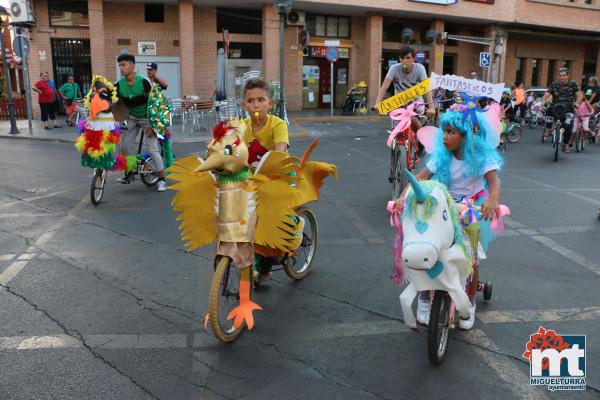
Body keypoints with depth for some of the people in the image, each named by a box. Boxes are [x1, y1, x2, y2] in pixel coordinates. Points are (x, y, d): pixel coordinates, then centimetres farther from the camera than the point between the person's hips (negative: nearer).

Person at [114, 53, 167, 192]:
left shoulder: (144, 82, -22)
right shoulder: (119, 84, -11)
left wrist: (152, 125, -20)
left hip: (147, 118, -4)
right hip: (132, 118, 5)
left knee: (152, 148, -11)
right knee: (125, 145, 0)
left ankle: (162, 179, -3)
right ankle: (130, 171, 22)